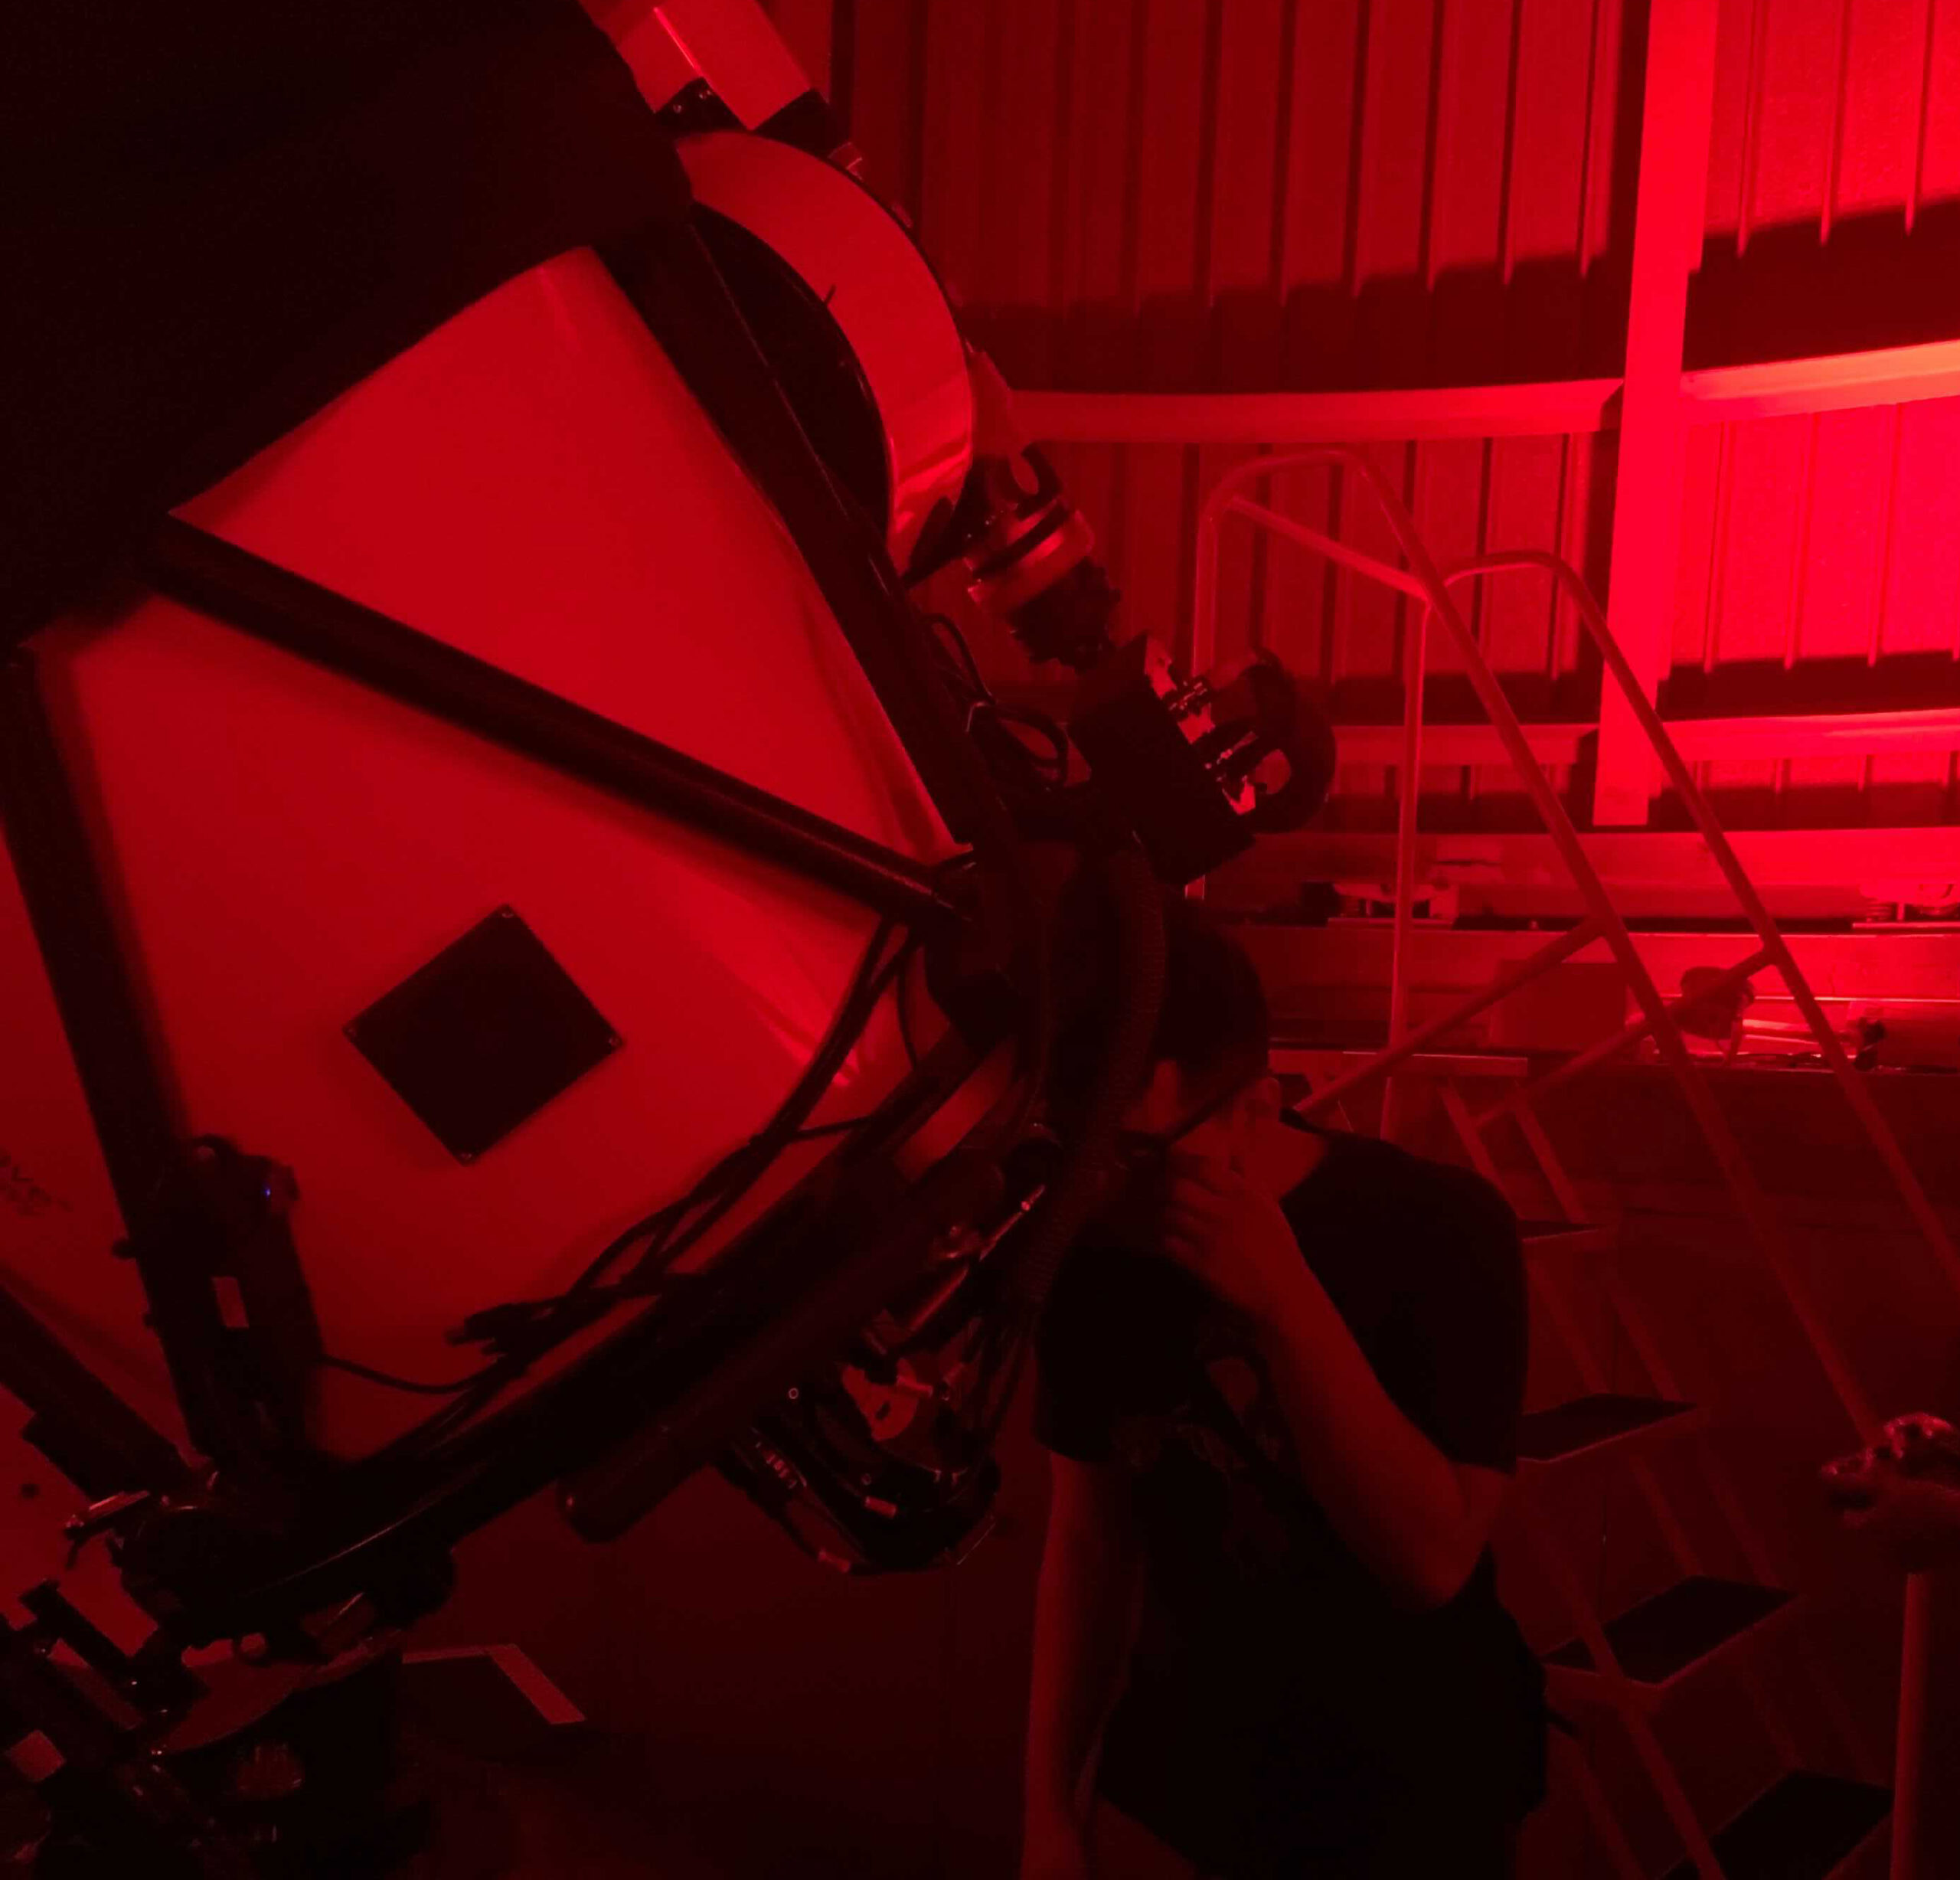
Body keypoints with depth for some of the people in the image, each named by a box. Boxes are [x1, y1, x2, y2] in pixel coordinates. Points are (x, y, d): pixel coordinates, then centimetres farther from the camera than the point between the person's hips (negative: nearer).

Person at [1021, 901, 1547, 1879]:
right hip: (1195, 1752, 3)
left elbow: (1434, 1559, -28)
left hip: (1416, 1779, -3)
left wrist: (1286, 1300, -37)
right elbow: (1090, 1530, -3)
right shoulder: (1092, 1251, -10)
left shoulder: (1440, 1229, -22)